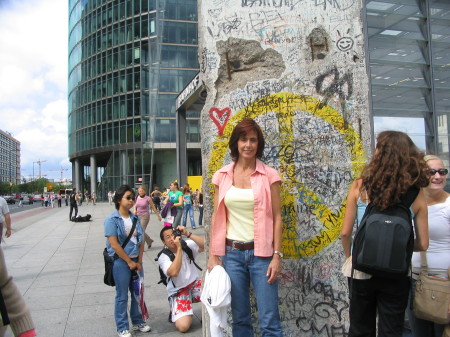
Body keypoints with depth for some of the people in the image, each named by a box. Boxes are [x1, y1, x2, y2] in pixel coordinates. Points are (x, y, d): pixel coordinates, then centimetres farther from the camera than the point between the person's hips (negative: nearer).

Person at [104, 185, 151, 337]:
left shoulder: (135, 218, 7)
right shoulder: (112, 220, -10)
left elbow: (141, 241, 7)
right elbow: (114, 244, -14)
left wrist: (139, 261, -1)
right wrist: (129, 262, -12)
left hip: (136, 260, 5)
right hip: (121, 261, -5)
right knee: (122, 296, 6)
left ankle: (138, 321, 33)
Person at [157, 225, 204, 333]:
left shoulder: (187, 245, -3)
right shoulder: (163, 257, -11)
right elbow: (173, 272, -30)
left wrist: (187, 234, -25)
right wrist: (179, 248, -27)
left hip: (195, 284, 3)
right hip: (178, 291, -2)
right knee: (183, 326, -20)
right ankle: (175, 310, 15)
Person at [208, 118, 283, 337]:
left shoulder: (269, 175, -2)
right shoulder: (222, 176, 4)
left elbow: (276, 217, -2)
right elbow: (217, 217, 7)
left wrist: (277, 255, -8)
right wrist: (213, 255, 4)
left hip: (261, 253, -2)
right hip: (231, 253, 3)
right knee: (240, 319, 13)